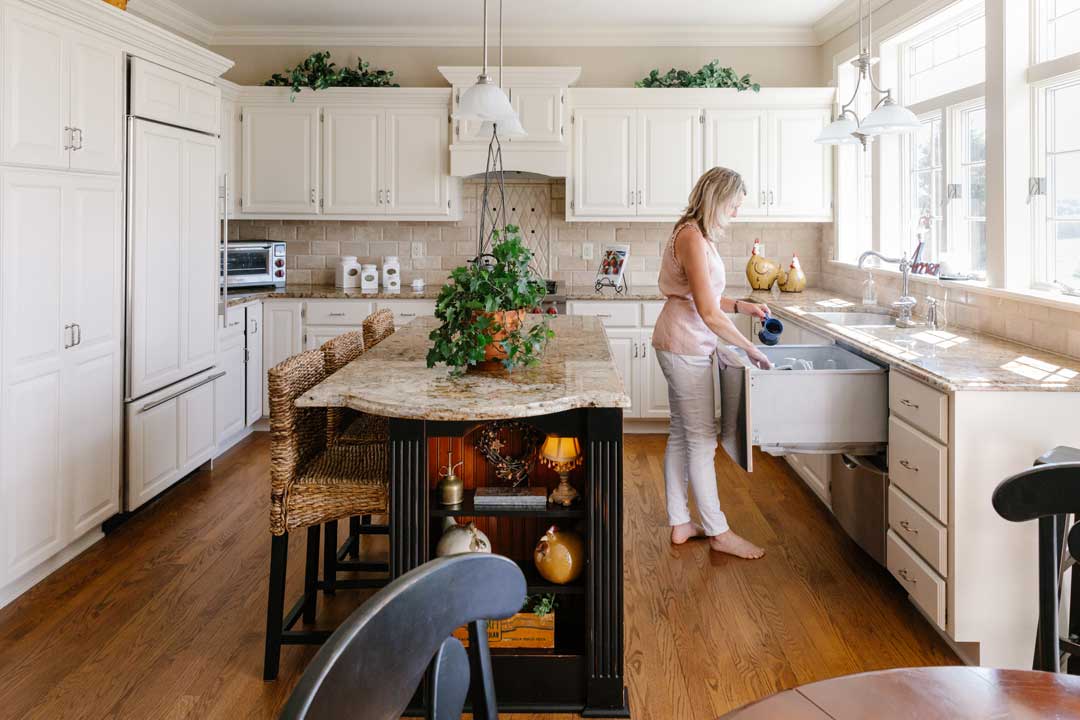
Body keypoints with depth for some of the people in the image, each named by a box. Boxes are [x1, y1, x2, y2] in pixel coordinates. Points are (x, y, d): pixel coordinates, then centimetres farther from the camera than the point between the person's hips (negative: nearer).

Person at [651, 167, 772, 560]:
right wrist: (750, 348, -18)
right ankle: (719, 532, 7)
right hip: (684, 346, -11)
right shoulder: (692, 238, -19)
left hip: (680, 345, 11)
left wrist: (741, 305, 6)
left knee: (682, 434, 13)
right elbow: (708, 312, -23)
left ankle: (679, 523, 22)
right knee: (702, 438, -3)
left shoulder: (696, 234, 13)